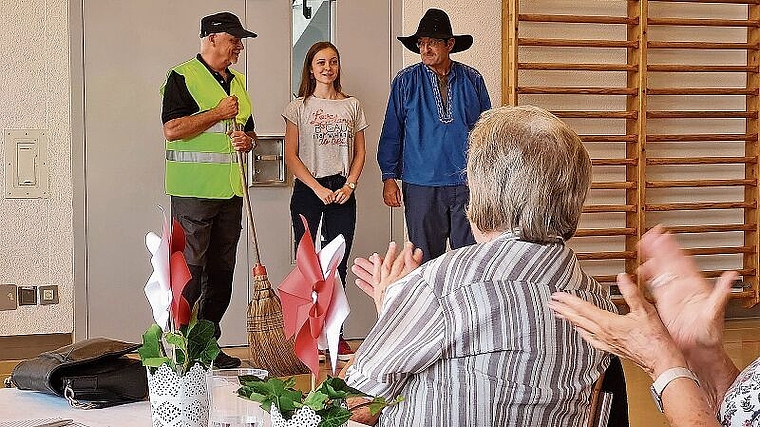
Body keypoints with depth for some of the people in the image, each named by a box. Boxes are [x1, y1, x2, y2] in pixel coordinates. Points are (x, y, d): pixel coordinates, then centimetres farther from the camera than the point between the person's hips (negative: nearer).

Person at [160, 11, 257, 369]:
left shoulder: (237, 81, 18)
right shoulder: (182, 77, -5)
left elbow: (249, 129, 28)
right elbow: (171, 129, -16)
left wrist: (247, 140, 4)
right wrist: (218, 113, -13)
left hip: (230, 191, 8)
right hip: (193, 190, -7)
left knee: (221, 272, 10)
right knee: (189, 272, -7)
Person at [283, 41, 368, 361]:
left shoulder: (351, 105, 10)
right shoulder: (299, 107, 2)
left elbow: (360, 152, 11)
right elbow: (291, 156, -2)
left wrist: (349, 185, -4)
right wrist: (318, 189, -10)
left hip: (342, 191, 3)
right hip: (308, 191, -2)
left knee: (338, 264, 5)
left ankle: (334, 334, 13)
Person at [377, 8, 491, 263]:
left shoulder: (472, 80, 6)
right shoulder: (406, 81, 4)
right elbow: (391, 132, 6)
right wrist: (389, 177, 0)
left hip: (468, 184, 1)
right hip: (422, 185, -1)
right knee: (426, 258, 6)